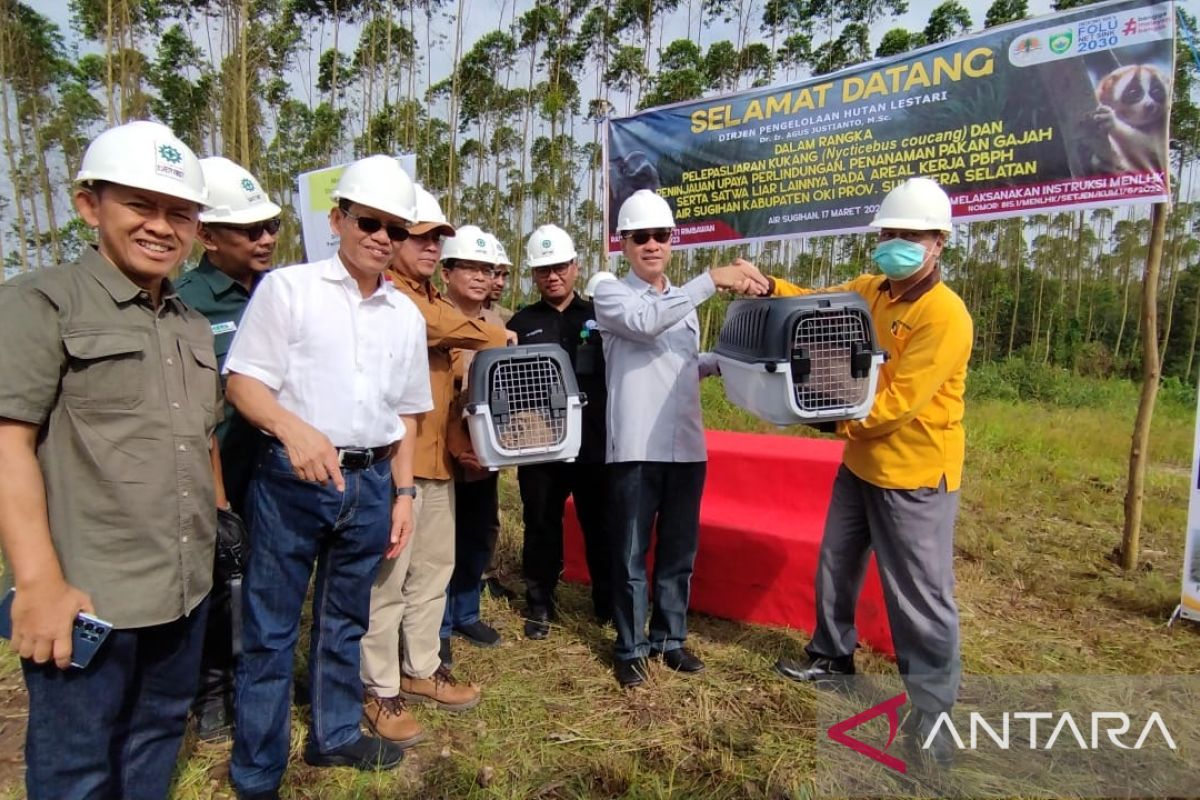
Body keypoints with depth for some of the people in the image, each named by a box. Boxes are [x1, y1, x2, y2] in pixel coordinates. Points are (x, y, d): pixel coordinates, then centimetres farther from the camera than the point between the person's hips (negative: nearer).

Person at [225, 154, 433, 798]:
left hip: (369, 483, 5)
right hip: (291, 479, -4)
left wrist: (402, 493, 12)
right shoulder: (287, 288, -4)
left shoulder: (407, 316, 10)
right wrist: (293, 429, -27)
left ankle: (333, 734, 38)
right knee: (271, 627, 6)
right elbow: (242, 381, -9)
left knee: (344, 620, 18)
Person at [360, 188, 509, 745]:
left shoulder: (432, 298, 21)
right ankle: (379, 690, 14)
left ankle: (420, 670, 30)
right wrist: (495, 339, -10)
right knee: (387, 578, -1)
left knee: (434, 568, 16)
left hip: (436, 457, 9)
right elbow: (437, 326, -27)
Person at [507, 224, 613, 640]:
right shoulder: (522, 324, 8)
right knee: (542, 527, 10)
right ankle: (540, 606, 26)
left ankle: (609, 603, 27)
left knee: (601, 527, 9)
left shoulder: (599, 317, 7)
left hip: (594, 444, 0)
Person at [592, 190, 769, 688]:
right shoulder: (610, 294, -3)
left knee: (679, 552, 15)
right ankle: (630, 649, 22)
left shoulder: (685, 301, 15)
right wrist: (713, 279, -25)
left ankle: (670, 638, 32)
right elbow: (646, 323, -24)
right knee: (631, 555, 5)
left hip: (687, 447, 6)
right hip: (635, 448, -5)